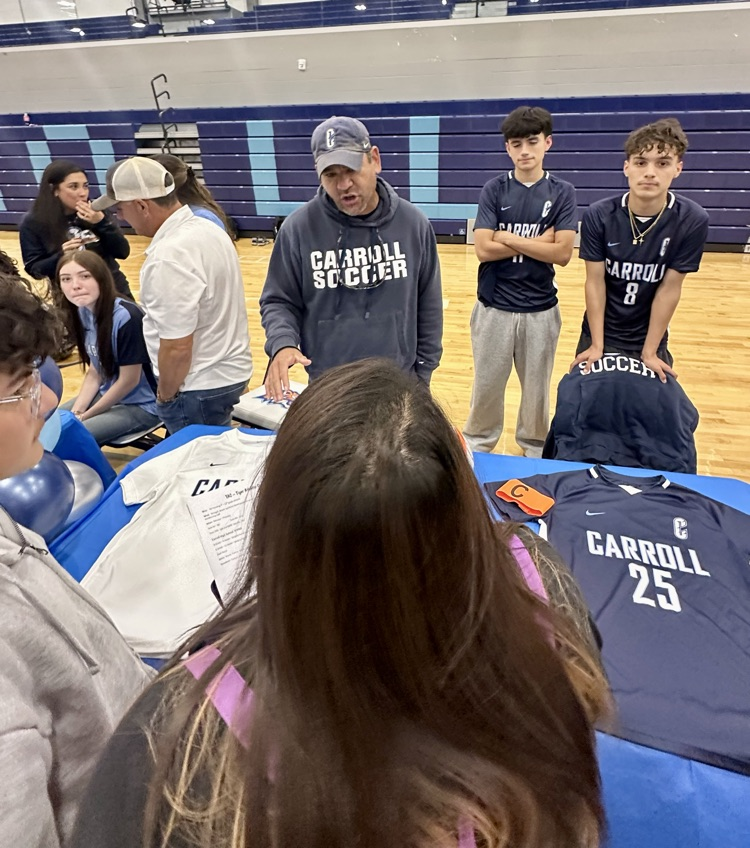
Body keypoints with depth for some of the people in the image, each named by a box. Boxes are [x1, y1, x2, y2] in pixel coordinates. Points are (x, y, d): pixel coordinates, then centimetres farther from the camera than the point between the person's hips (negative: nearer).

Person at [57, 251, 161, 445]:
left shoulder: (126, 317, -26)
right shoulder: (83, 312, -2)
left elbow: (129, 380, -20)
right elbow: (95, 371, 6)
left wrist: (86, 416, -10)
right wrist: (76, 411, -5)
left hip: (141, 405, -8)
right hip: (109, 394, 8)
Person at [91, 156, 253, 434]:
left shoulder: (168, 258, -25)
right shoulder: (207, 228, 4)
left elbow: (177, 347, -25)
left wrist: (165, 396, -7)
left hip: (201, 388, -9)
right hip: (229, 371, 9)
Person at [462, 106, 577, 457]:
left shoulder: (562, 192, 0)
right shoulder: (494, 189, -1)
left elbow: (562, 253, -10)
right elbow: (483, 249, -11)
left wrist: (508, 237, -12)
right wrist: (538, 241, -10)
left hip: (541, 309, 1)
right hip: (494, 307, 0)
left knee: (537, 388, 13)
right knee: (486, 386, 11)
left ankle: (535, 450, 32)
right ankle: (477, 446, 29)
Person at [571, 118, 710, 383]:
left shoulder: (693, 220, -15)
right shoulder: (598, 215, -15)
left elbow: (670, 288, -13)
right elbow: (595, 282, -13)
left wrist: (649, 352, -12)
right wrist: (597, 345, -12)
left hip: (651, 339, 0)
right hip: (600, 334, 0)